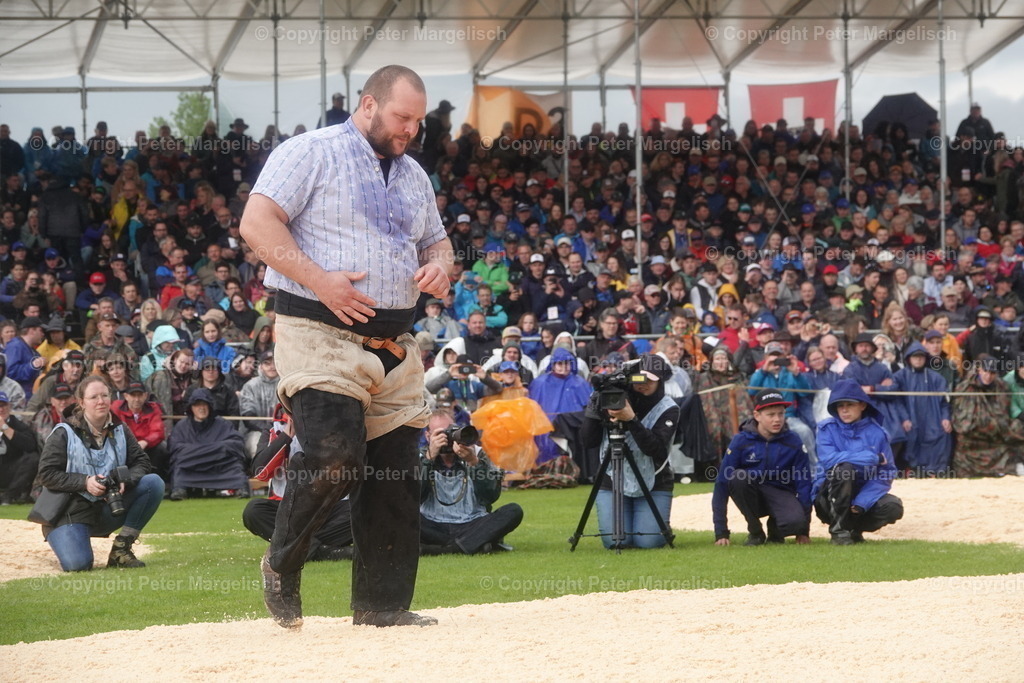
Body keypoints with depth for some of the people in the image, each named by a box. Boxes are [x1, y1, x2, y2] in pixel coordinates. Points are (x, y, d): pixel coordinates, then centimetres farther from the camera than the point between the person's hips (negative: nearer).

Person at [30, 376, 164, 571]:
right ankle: (67, 540, 11)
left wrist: (126, 481, -21)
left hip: (108, 509, 4)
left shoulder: (120, 431, 5)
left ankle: (121, 548, -10)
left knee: (154, 483, -15)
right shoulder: (64, 434, -8)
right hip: (71, 512, -4)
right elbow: (46, 474, -12)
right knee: (77, 564, -30)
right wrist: (85, 482, -23)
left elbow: (142, 463, 2)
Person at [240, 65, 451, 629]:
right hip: (322, 335, -7)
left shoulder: (413, 176, 20)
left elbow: (436, 241, 30)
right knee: (335, 459, -20)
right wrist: (319, 281, -20)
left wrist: (439, 266, 4)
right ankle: (281, 564, 4)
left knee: (396, 473, 3)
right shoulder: (311, 153, -3)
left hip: (394, 346, 7)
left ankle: (384, 604, 11)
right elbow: (257, 222, -11)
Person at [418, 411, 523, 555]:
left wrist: (473, 462, -18)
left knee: (514, 511, -23)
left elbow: (491, 496, -5)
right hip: (435, 528, -1)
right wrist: (430, 457, -17)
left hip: (473, 525, 1)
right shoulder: (422, 460, 8)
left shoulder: (476, 453, 10)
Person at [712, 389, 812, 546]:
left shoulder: (794, 442, -9)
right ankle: (755, 533, -11)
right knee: (738, 477, -32)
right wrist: (721, 533, -18)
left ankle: (775, 531, 5)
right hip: (752, 498, 0)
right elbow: (722, 484, -13)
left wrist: (804, 531, -7)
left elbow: (803, 483, -4)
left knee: (795, 521, -34)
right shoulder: (741, 441, -12)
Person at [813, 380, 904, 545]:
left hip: (864, 495, 3)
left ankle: (853, 528, 4)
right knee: (843, 467, -31)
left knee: (893, 507, -25)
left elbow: (886, 476, -7)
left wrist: (861, 503, -23)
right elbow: (828, 460, -25)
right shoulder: (827, 429, -6)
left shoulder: (877, 433, -2)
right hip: (830, 499, -3)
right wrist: (874, 457, -22)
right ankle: (838, 530, -20)